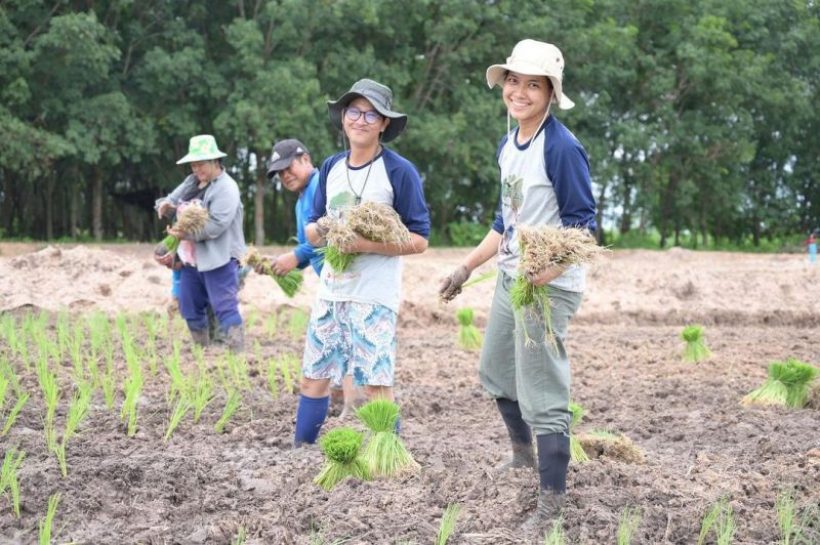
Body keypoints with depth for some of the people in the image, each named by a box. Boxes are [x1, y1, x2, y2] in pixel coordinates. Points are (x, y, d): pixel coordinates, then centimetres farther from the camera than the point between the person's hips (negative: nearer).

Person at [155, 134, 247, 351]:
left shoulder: (226, 188, -13)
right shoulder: (192, 182, 13)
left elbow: (216, 226, -23)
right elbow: (170, 201, 18)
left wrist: (185, 234, -18)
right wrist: (164, 205, -8)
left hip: (218, 260, -9)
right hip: (191, 260, 9)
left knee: (225, 309, -12)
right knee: (191, 309, 15)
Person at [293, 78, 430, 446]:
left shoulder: (399, 171, -9)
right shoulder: (331, 168, 10)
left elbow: (418, 240, -10)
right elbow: (313, 228, 16)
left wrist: (366, 245, -23)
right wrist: (318, 232, -8)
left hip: (375, 296, -6)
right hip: (331, 290, 6)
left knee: (376, 383, -7)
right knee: (314, 376, 10)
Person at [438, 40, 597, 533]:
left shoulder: (562, 148, -19)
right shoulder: (508, 146, 8)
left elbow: (582, 224, -20)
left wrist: (546, 272, -33)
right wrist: (467, 267, 20)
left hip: (549, 286, -9)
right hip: (510, 279, 9)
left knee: (542, 396, -5)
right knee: (496, 372, 26)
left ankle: (552, 501, 7)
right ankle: (523, 452, 50)